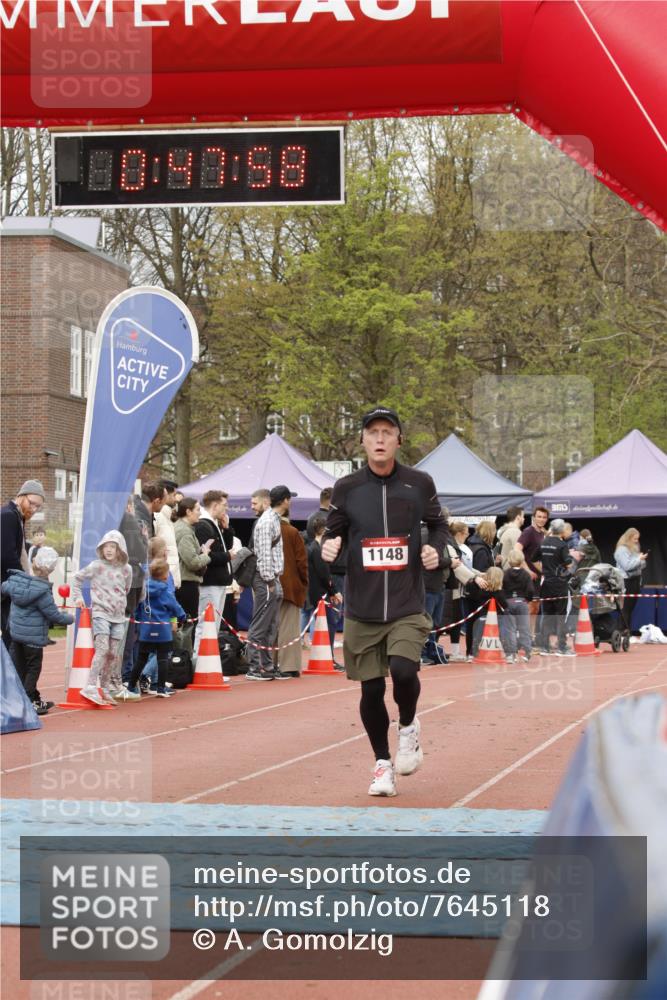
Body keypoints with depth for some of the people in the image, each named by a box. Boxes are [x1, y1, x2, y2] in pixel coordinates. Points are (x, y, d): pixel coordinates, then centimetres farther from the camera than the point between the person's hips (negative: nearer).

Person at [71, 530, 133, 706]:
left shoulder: (126, 569, 6)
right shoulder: (97, 566, -4)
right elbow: (77, 578, 6)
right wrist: (78, 597, 1)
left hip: (118, 616, 5)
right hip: (100, 613, -5)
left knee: (112, 654, 6)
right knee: (102, 649, -19)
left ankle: (104, 689, 17)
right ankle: (91, 687, -22)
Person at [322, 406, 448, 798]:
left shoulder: (419, 483, 1)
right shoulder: (347, 488, 2)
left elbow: (438, 524, 14)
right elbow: (334, 533, 11)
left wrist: (436, 549, -6)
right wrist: (329, 547, -12)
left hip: (407, 605, -1)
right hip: (362, 607, 1)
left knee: (403, 670, -22)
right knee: (371, 689, 5)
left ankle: (409, 726, 11)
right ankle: (383, 763, 25)